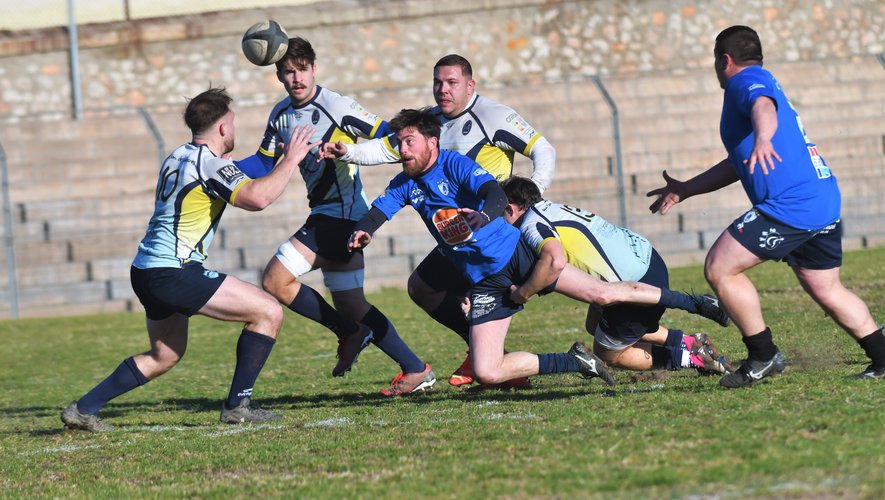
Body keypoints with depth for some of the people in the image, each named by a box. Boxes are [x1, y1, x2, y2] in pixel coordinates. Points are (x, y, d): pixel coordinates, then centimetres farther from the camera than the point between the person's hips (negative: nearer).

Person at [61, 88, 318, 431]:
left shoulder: (178, 158, 16)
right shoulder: (209, 162, -12)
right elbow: (256, 198, -27)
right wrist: (290, 160, -15)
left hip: (147, 271, 10)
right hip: (173, 273, -10)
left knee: (165, 356, 25)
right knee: (269, 312, -7)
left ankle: (84, 409, 21)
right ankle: (237, 406, -4)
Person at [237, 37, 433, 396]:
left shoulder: (335, 107, -14)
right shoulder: (281, 115, 9)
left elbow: (387, 137, -15)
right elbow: (263, 163, 17)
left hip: (342, 214, -9)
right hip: (325, 215, 9)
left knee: (276, 279, -14)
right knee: (350, 306, 11)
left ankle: (350, 333, 0)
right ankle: (416, 370, 15)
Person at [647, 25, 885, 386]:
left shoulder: (745, 81, -2)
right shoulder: (762, 82, 29)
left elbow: (764, 107, -29)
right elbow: (738, 164, 36)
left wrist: (763, 138, -50)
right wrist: (684, 190, 39)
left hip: (790, 205, -10)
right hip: (825, 203, 10)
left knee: (719, 269, -6)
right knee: (826, 290, 19)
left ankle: (763, 357, -1)